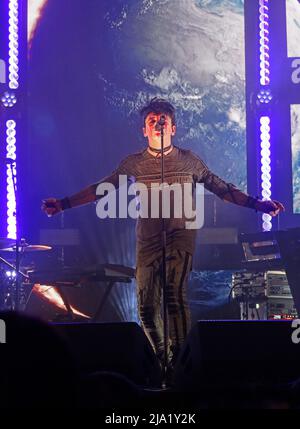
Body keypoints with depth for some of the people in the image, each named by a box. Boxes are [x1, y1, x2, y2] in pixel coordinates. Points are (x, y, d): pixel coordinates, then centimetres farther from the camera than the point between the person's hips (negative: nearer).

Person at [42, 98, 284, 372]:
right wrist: (65, 204, 2)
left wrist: (257, 204, 0)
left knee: (175, 295, -23)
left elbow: (222, 188, 9)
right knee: (147, 307, 2)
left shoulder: (189, 161, 7)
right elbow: (100, 189, 10)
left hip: (180, 238, -2)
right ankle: (162, 361, 24)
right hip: (147, 242, 2)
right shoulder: (133, 164, 9)